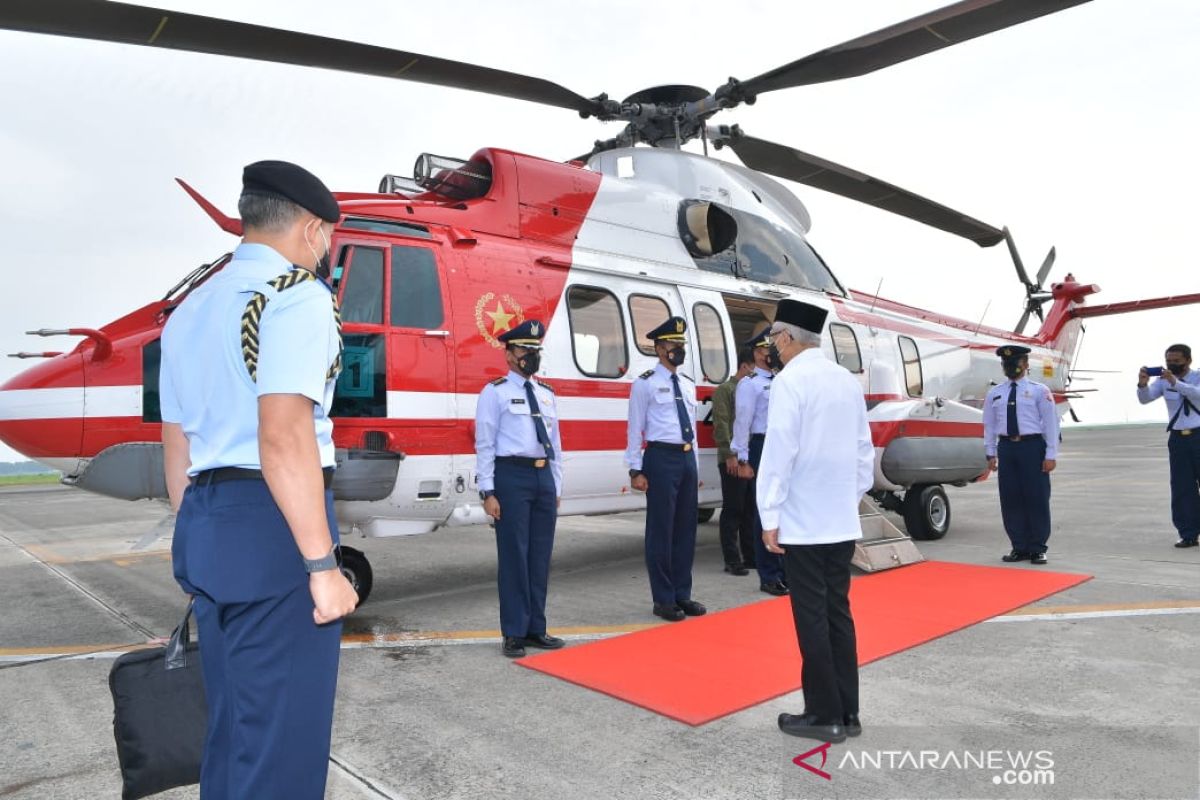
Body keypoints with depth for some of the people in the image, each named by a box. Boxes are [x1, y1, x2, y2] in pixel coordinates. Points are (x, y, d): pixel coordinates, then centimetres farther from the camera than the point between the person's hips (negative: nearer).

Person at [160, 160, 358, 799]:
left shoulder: (189, 310, 17)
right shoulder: (296, 296, -10)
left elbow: (177, 451, 18)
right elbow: (284, 440, -21)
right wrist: (322, 566, -20)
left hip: (203, 526, 9)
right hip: (272, 526, -9)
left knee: (231, 723, 20)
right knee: (281, 730, 2)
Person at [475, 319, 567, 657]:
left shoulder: (547, 394, 16)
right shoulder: (495, 392, -2)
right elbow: (485, 444, -6)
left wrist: (556, 487, 15)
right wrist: (487, 492, -12)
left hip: (544, 477, 6)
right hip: (512, 476, -6)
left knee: (540, 556, 10)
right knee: (513, 556, -1)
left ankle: (536, 629, 22)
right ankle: (514, 633, 11)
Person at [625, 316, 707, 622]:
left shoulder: (688, 385, 16)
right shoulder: (645, 383, -4)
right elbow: (635, 429, -7)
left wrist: (696, 467, 18)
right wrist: (636, 470, -12)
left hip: (687, 458, 7)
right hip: (661, 458, -7)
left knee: (686, 528, 10)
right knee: (661, 529, -1)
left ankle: (682, 595, 22)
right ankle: (664, 599, 10)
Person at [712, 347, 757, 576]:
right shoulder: (725, 390, -4)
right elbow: (721, 424, -11)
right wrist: (729, 455, -17)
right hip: (733, 460, -7)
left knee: (750, 510, 12)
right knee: (733, 510, -2)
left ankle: (750, 556, 20)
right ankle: (732, 561, 3)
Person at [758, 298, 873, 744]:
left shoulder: (791, 380, -13)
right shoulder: (848, 381, 9)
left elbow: (779, 451, -17)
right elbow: (864, 450, 12)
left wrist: (769, 517, -12)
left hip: (802, 522, -7)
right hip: (842, 521, 7)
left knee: (812, 618, 2)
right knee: (838, 613, 13)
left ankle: (824, 715, 12)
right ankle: (847, 712, 21)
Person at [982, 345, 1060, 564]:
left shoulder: (1039, 391, 0)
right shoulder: (994, 394, 10)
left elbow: (1051, 423, -3)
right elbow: (989, 425, 12)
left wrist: (1051, 455, -7)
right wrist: (991, 453, 8)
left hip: (1032, 447, -3)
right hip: (1006, 447, 3)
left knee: (1037, 498, 1)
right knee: (1010, 499, 5)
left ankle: (1037, 548, 12)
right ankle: (1019, 547, 15)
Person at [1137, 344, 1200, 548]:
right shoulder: (1163, 381, 5)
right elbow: (1145, 399, -7)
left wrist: (1175, 382, -38)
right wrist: (1143, 384, -27)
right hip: (1178, 438, 3)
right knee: (1182, 488, 3)